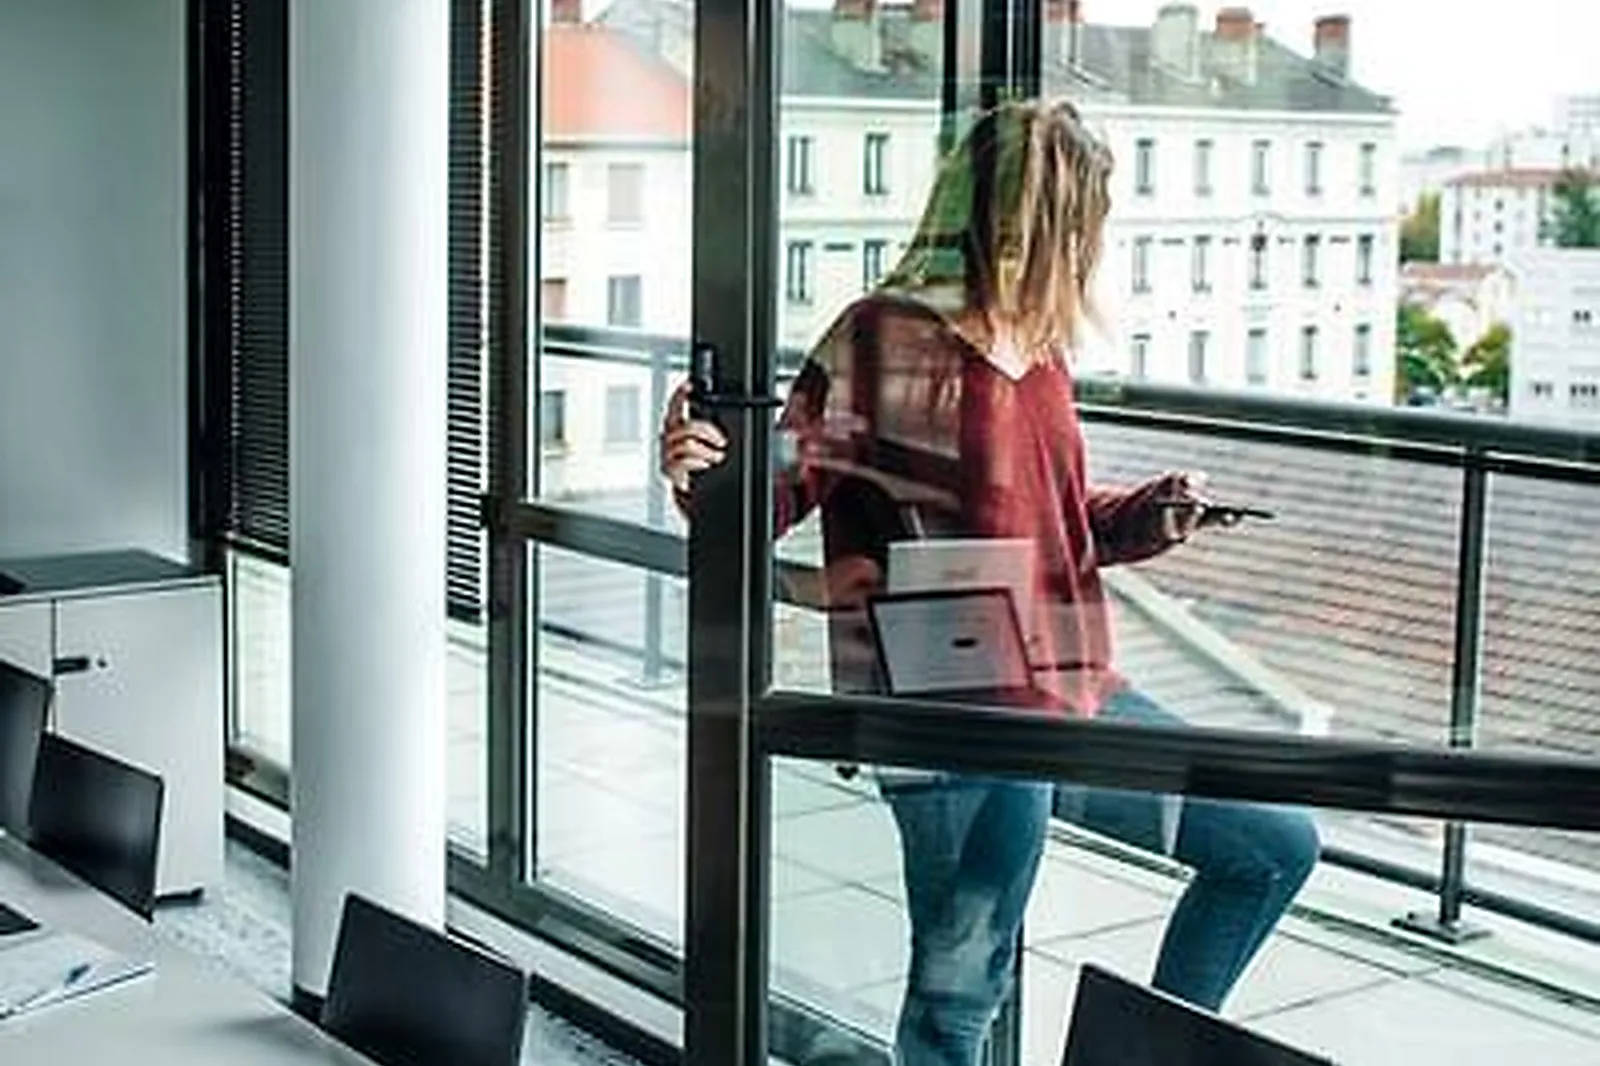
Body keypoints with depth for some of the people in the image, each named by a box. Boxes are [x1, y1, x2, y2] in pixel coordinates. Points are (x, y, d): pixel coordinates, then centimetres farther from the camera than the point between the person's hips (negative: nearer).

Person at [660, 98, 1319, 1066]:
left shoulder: (1040, 344, 11)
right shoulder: (887, 338, -12)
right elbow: (778, 493, -11)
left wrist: (1148, 517, 6)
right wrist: (706, 477, -32)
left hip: (1075, 698, 8)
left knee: (1276, 846, 16)